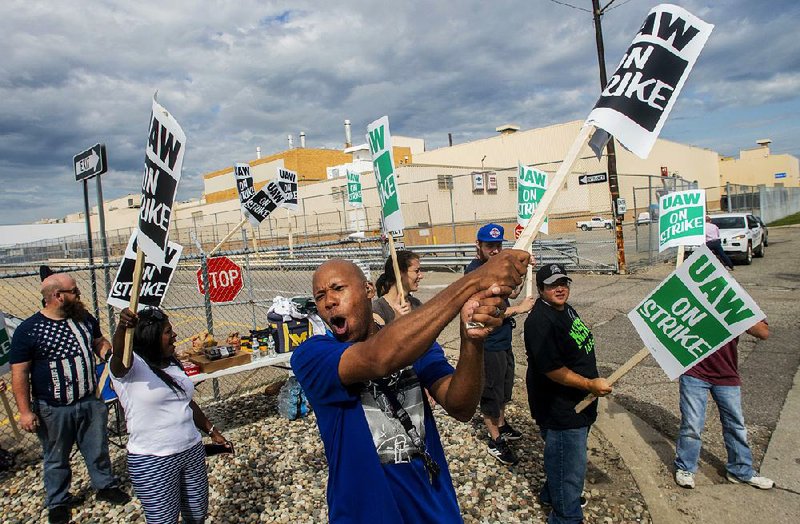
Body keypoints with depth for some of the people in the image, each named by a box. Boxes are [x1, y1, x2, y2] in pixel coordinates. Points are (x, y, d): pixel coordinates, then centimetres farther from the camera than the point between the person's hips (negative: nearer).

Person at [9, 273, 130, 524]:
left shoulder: (85, 318, 0)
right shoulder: (28, 331, -14)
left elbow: (99, 341, 16)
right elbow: (19, 373, -12)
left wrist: (107, 351, -6)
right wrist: (25, 411, -13)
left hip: (91, 402, 4)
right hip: (54, 410, -4)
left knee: (98, 449, 17)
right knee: (56, 458, 15)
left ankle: (106, 486, 38)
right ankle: (58, 501, 36)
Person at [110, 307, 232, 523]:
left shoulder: (172, 364, 9)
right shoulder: (131, 366, -13)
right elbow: (118, 353, -37)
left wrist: (211, 430, 21)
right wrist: (122, 326, -58)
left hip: (192, 451, 7)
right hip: (152, 462, -7)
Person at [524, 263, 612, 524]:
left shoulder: (565, 309, 6)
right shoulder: (540, 321, -26)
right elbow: (552, 369, -29)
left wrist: (593, 382, 23)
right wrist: (590, 384, -26)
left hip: (576, 403, 10)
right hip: (560, 409, -10)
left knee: (560, 455, 28)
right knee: (570, 466, 4)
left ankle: (552, 493, 49)